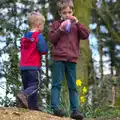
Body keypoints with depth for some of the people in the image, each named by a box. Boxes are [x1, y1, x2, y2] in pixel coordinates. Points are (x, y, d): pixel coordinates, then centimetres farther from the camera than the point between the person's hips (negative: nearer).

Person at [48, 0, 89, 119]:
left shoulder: (75, 25, 15)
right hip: (59, 58, -2)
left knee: (73, 86, 4)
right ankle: (55, 107, -13)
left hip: (72, 59, 3)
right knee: (57, 84, -7)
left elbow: (85, 35, 2)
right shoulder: (56, 24, 8)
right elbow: (51, 38, 1)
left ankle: (75, 110, 3)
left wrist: (77, 23, -6)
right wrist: (60, 29, -11)